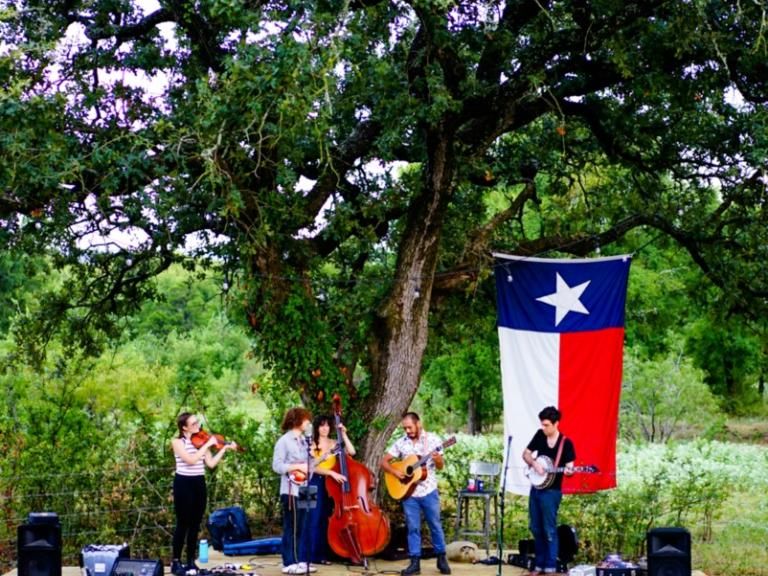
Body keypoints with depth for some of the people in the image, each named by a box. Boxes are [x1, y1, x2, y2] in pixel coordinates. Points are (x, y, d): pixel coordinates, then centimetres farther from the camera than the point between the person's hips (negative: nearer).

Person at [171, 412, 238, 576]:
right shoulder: (177, 442, -8)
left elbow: (211, 463, 1)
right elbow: (190, 459, -23)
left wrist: (224, 448, -4)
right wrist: (207, 445, -20)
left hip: (199, 484, 5)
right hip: (184, 484, -5)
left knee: (195, 524, 8)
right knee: (183, 523, -4)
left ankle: (191, 561, 15)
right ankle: (176, 561, 2)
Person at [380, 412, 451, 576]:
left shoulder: (433, 440, -3)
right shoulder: (401, 443, 1)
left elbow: (440, 467, 1)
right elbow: (384, 462, 5)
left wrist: (438, 460, -22)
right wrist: (395, 471, -12)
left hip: (429, 491, -1)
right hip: (409, 492, 1)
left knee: (435, 525, 6)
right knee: (413, 528, 4)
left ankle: (441, 559, 18)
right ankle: (415, 562, 8)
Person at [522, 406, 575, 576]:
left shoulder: (566, 443, -10)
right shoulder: (539, 435, 4)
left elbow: (569, 467, -9)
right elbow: (525, 454, 10)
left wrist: (569, 471, -32)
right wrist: (534, 463, -10)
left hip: (552, 491, -6)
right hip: (535, 488, 6)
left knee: (549, 529, -5)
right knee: (535, 528, 11)